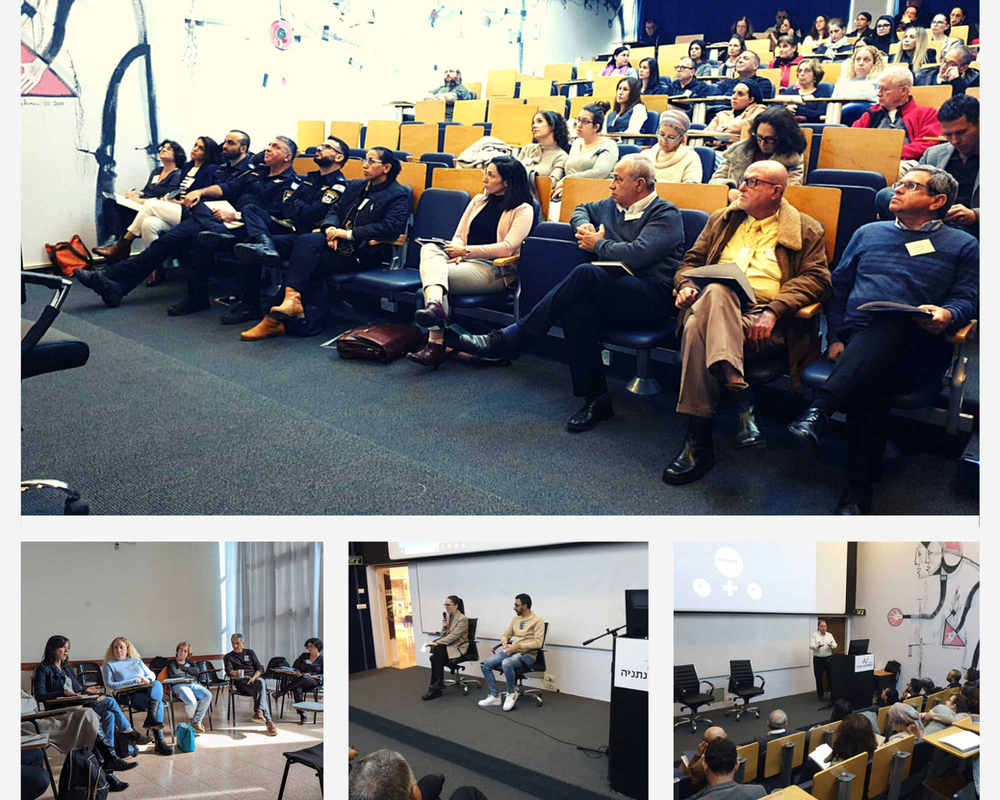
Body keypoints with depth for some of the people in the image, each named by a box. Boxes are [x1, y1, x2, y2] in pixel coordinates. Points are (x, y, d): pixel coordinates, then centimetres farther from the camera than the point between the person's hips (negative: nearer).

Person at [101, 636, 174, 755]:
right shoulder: (108, 665, 15)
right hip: (130, 696, -4)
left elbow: (152, 675, 24)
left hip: (147, 689, 4)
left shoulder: (136, 660, 28)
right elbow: (109, 686, 0)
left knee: (157, 684, -33)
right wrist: (133, 681, -8)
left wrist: (147, 679, -3)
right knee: (157, 702, -32)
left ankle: (152, 718, -46)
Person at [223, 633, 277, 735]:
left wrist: (254, 677, -8)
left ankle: (258, 712, -53)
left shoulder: (250, 653, 23)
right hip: (240, 682, -2)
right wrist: (234, 673, -28)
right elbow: (228, 670, -2)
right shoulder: (228, 657, 18)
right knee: (260, 689, -35)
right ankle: (268, 721, -46)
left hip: (254, 678, 2)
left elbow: (260, 668, 13)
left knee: (260, 682, -39)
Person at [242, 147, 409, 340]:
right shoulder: (354, 186, 25)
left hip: (364, 252, -6)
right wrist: (331, 229, -7)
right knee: (307, 241, -27)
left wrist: (349, 234, -17)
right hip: (338, 243, 6)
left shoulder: (398, 195, 1)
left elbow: (392, 227, -14)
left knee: (308, 261, -26)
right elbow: (335, 210, 19)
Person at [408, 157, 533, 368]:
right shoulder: (479, 201, 22)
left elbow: (507, 248, -11)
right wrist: (456, 253, -5)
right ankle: (434, 305, -50)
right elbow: (459, 235, 19)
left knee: (434, 272, -30)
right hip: (465, 263, 6)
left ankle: (435, 343, -39)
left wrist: (466, 251, -12)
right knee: (429, 249, -27)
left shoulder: (523, 210, 1)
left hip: (493, 270, -6)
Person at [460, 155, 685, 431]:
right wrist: (584, 227, 17)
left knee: (585, 273, -31)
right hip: (611, 296, 6)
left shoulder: (665, 214, -1)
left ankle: (508, 339, -28)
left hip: (650, 300, -6)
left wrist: (598, 245, -3)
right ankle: (596, 400, -25)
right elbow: (582, 209, 41)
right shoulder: (612, 206, 21)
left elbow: (638, 253, -17)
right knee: (577, 310, -31)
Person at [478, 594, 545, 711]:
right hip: (511, 651, 8)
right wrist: (504, 642, -4)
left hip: (527, 654, -8)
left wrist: (518, 646, -23)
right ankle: (495, 696, -2)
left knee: (506, 663, -38)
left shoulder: (537, 620, -10)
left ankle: (512, 693, -13)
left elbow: (538, 643, -19)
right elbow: (506, 634, 21)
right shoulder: (516, 619, 13)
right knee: (485, 664, -9)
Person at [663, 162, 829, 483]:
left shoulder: (806, 231, 14)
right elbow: (691, 260, 27)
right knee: (715, 291, -37)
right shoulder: (722, 220, 28)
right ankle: (740, 394, -43)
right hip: (711, 303, 4)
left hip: (760, 319, -4)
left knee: (700, 324, -37)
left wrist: (774, 311, -15)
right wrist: (686, 284, 2)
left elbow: (817, 277, 2)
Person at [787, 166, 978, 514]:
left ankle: (819, 412, -52)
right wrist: (834, 339, 9)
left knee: (892, 324, -40)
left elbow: (967, 299, 9)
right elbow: (839, 286, 24)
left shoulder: (962, 246, 20)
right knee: (865, 386, -36)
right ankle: (858, 490, -41)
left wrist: (948, 314, -16)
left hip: (917, 351, -2)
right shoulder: (868, 233, 28)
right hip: (857, 342, 2)